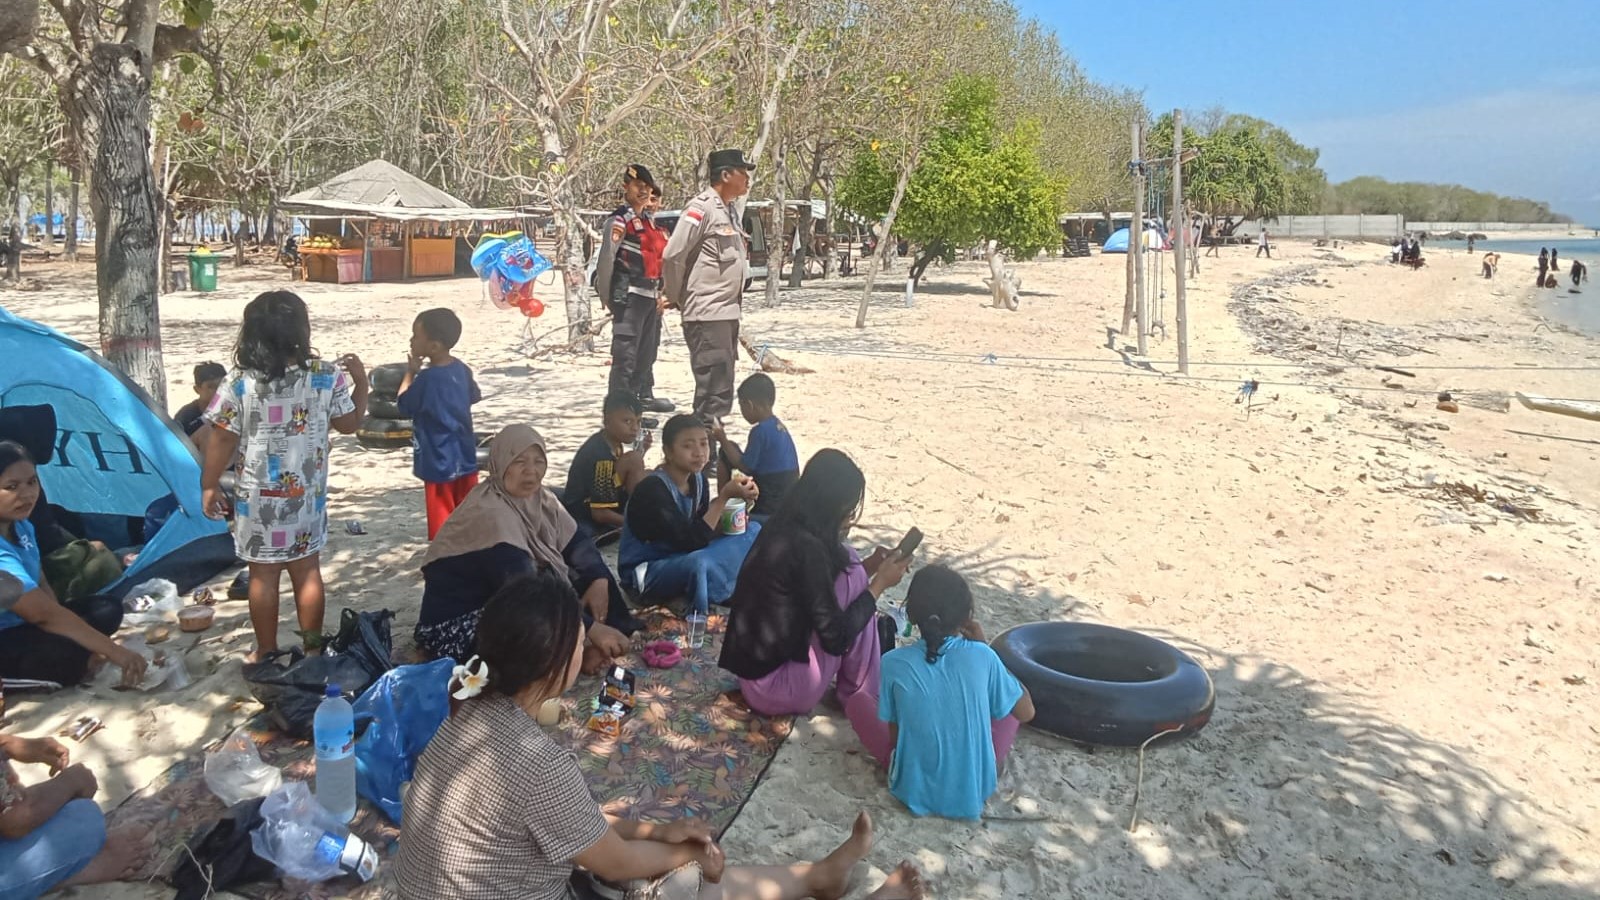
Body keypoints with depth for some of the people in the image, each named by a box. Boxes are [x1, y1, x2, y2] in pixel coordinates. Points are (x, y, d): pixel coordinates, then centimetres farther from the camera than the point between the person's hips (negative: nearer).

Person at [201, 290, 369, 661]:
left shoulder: (239, 383, -12)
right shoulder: (327, 376, -9)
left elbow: (222, 439, -6)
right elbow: (349, 424, 5)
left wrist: (209, 485, 6)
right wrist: (360, 382, 17)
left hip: (258, 497, -1)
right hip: (307, 495, 1)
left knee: (263, 574, 10)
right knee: (307, 570, 13)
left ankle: (266, 653, 21)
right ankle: (313, 648, 22)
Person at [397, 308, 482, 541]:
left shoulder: (427, 379, -21)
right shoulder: (462, 369, 0)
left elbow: (403, 406, -6)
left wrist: (410, 373, 2)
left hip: (439, 462, -7)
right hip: (465, 457, 7)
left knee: (442, 519, 2)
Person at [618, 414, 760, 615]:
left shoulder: (698, 480, -2)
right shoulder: (652, 489, -25)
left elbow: (707, 528, 1)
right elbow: (690, 541, -28)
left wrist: (736, 503, -15)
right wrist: (724, 497, -29)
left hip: (680, 558, 8)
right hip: (646, 572, -8)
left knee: (752, 531, -2)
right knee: (698, 563, -40)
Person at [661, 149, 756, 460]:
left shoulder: (729, 210, 15)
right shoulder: (701, 207, -12)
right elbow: (673, 255, -16)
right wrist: (676, 297, -5)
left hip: (727, 313, 9)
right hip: (707, 315, -9)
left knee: (721, 389, 14)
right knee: (713, 391, -7)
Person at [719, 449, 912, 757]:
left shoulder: (785, 530, 3)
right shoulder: (805, 547, -24)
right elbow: (836, 637, -20)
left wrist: (868, 568, 7)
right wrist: (879, 582, -9)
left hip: (756, 676, 9)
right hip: (778, 688, -9)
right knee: (846, 564, -11)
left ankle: (857, 692, 9)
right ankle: (861, 694, 1)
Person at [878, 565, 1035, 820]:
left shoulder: (893, 663, -16)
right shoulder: (982, 656, -15)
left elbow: (893, 733, -2)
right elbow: (1026, 712, 1)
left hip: (913, 790, 0)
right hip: (975, 793, 1)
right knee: (1012, 705, 20)